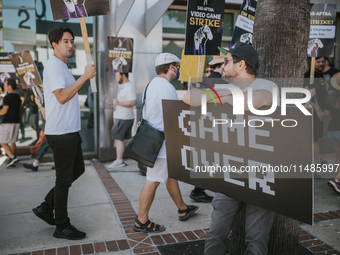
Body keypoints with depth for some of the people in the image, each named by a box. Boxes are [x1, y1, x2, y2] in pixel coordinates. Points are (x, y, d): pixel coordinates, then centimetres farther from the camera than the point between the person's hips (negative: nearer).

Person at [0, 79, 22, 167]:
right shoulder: (18, 97, 12)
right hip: (17, 121, 8)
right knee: (12, 142, 15)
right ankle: (12, 159, 18)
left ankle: (12, 157, -13)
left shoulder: (7, 97, -13)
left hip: (8, 122, -8)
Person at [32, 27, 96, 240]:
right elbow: (61, 96, -25)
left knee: (77, 170, 18)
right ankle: (62, 227, 14)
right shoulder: (54, 65, -14)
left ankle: (46, 207, 27)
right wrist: (85, 77, -24)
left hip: (69, 131, 10)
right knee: (64, 179, -1)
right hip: (61, 132, -10)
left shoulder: (61, 66, 19)